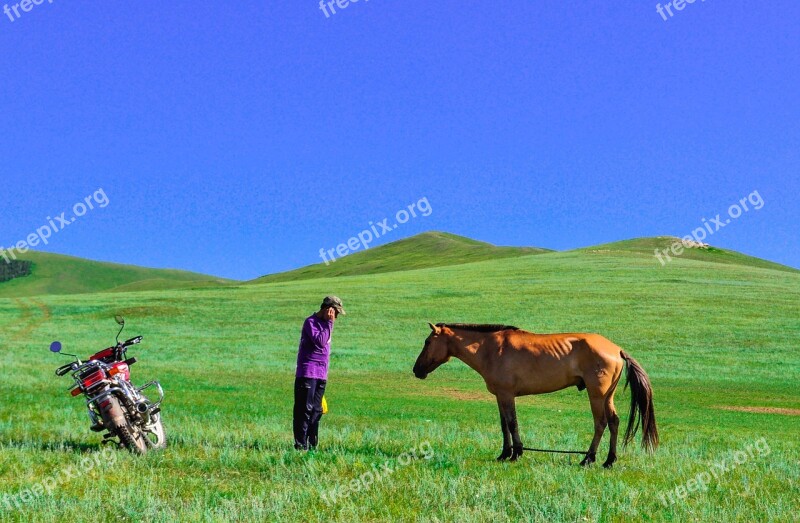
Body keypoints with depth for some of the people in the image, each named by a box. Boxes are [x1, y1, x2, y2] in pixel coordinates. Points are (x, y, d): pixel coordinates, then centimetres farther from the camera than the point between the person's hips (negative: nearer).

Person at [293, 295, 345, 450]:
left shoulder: (325, 323, 17)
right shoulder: (311, 322, -10)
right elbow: (320, 342, -23)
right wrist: (330, 323, -17)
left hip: (321, 375, 9)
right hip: (307, 372, -9)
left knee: (316, 411, 10)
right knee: (305, 409, -8)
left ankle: (312, 445, 15)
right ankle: (300, 444, -6)